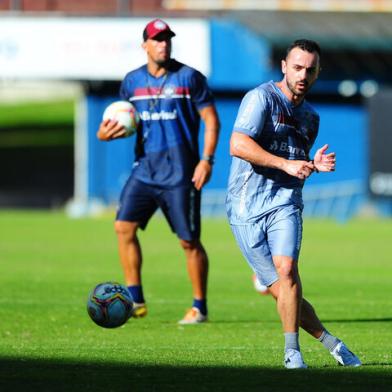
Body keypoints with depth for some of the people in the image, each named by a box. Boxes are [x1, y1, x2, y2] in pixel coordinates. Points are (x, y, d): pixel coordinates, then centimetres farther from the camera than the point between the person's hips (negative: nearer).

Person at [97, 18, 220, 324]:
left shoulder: (189, 78, -2)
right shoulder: (132, 81, 10)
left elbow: (211, 121, -2)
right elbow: (125, 122, 20)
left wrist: (207, 160, -12)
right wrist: (106, 133, -2)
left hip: (180, 173, -4)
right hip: (144, 169, 4)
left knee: (189, 241, -2)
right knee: (124, 226, -10)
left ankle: (199, 307, 10)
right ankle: (136, 300, -3)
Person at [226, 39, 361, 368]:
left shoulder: (310, 118, 17)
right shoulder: (262, 97, -6)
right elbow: (238, 145, -18)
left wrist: (313, 165, 7)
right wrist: (286, 164, -20)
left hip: (285, 203, 4)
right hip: (246, 207, -4)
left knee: (286, 269, -23)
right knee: (281, 290, -4)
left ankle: (292, 351, -18)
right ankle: (329, 342, 12)